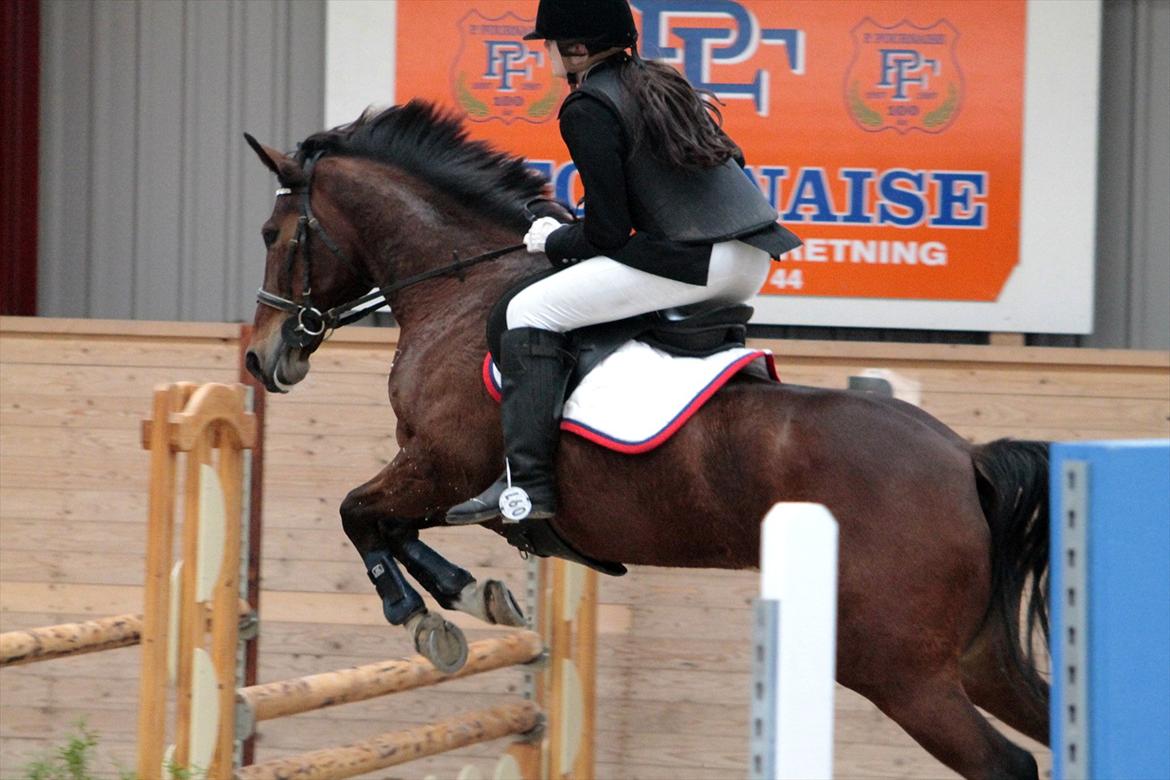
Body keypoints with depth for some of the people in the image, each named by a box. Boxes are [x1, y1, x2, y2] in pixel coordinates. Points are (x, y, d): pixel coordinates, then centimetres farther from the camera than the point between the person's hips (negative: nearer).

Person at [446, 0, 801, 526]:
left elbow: (608, 234, -8)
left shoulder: (587, 109, -4)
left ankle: (527, 483, -14)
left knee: (532, 311, -5)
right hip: (752, 263, 9)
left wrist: (554, 240, 13)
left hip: (692, 261, -9)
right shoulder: (662, 82, 20)